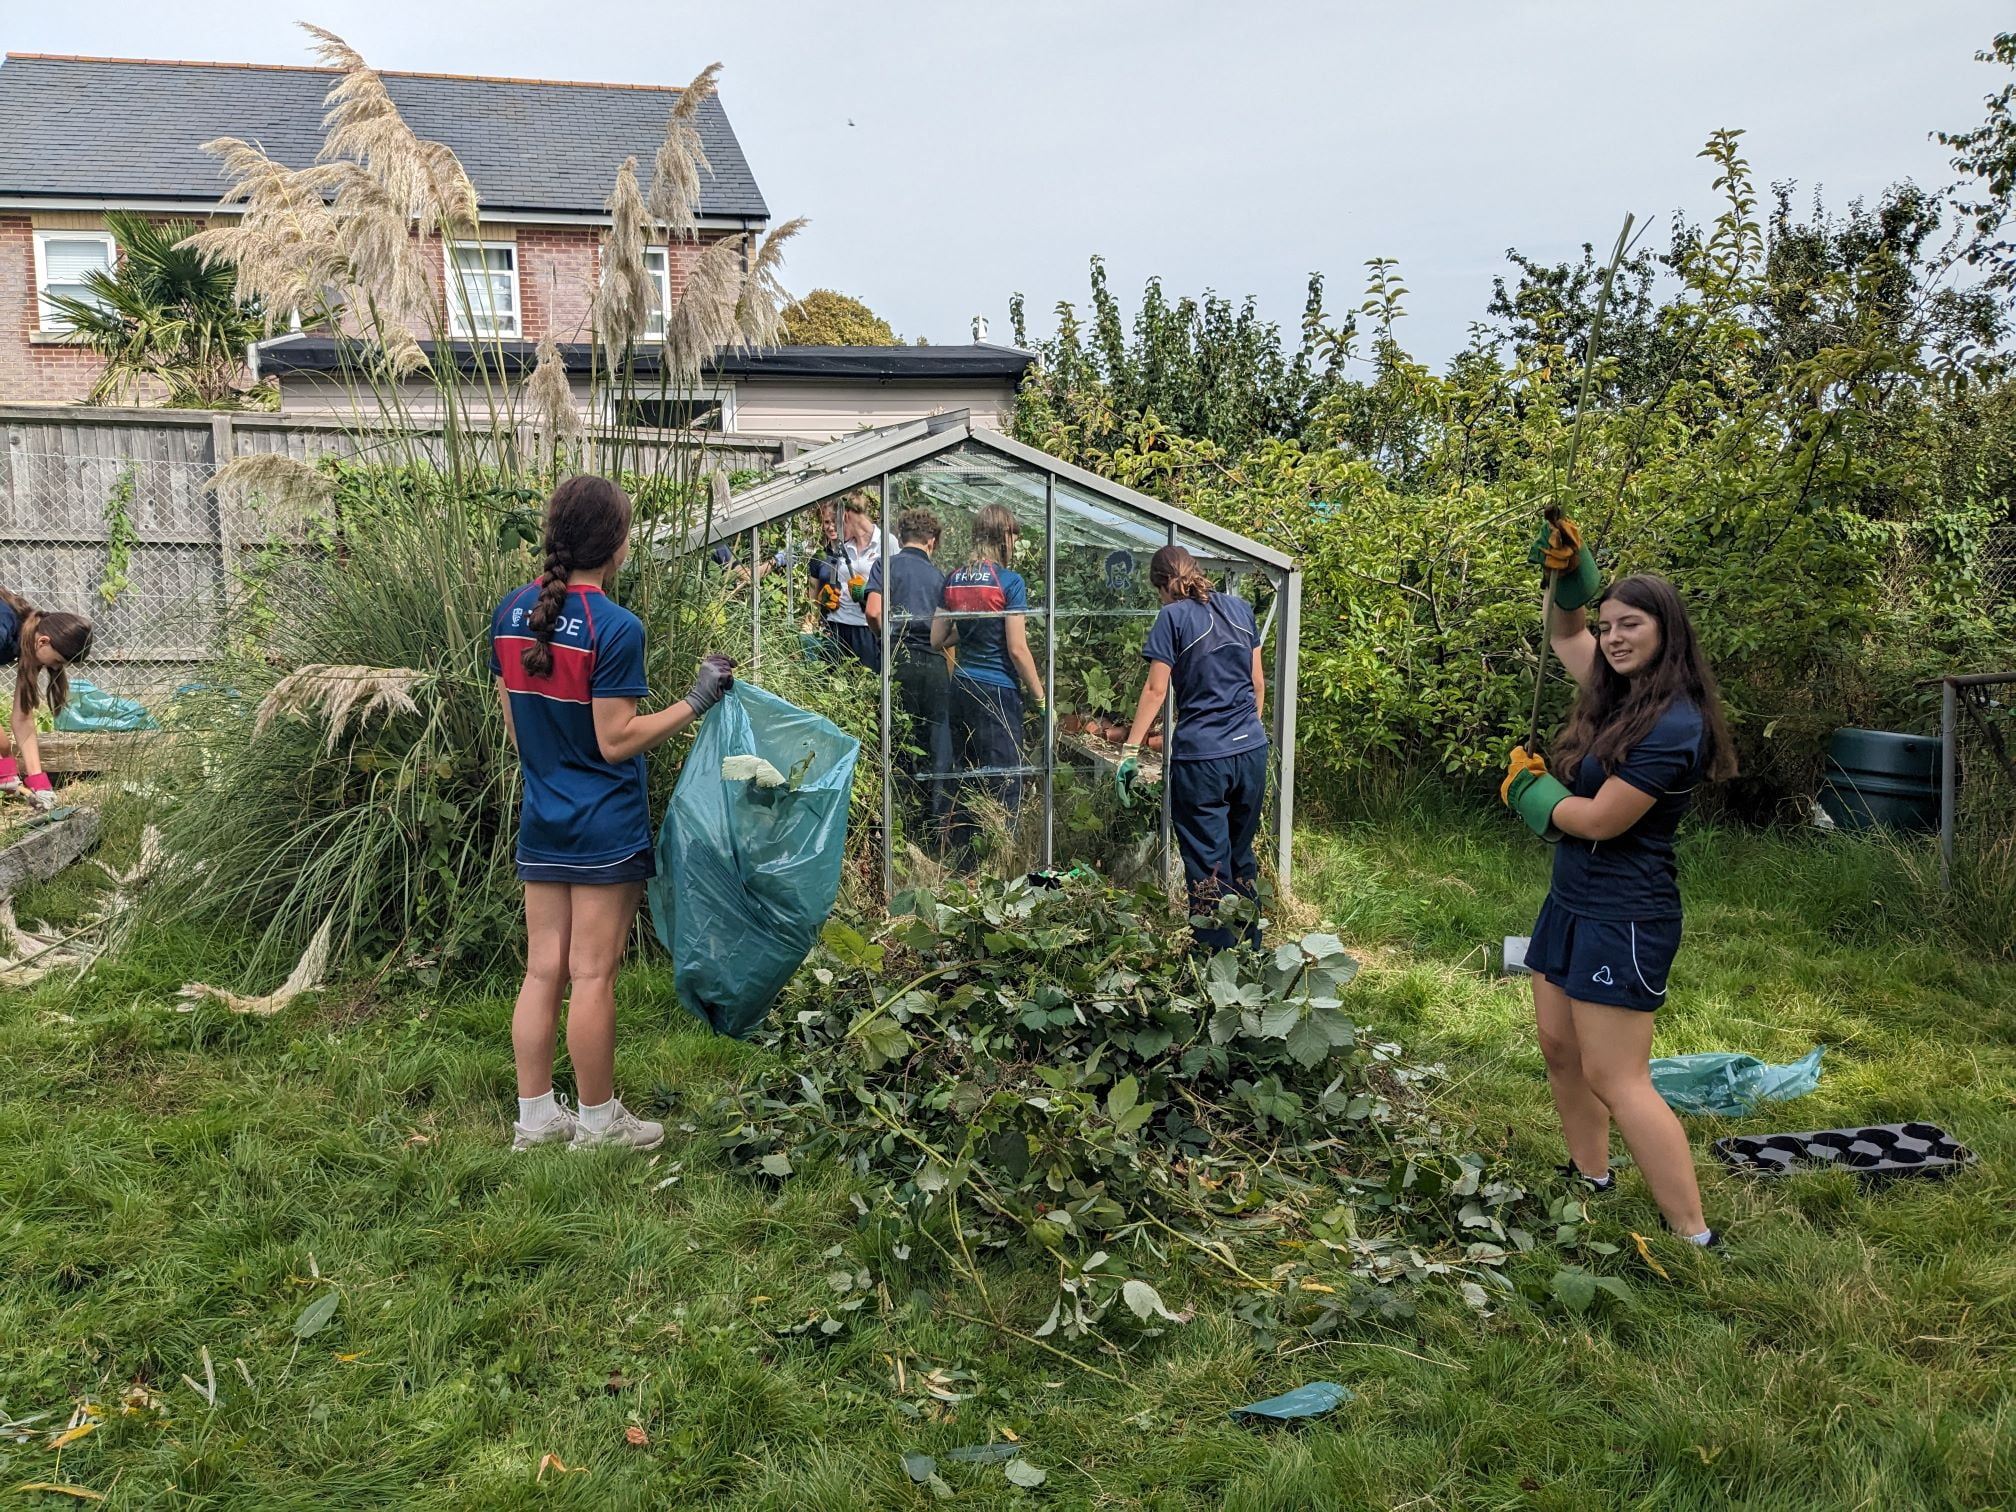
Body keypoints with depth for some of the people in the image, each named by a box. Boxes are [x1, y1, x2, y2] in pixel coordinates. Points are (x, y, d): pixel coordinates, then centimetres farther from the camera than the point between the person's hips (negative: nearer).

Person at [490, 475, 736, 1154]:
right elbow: (616, 741, -17)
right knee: (592, 976, 4)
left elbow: (513, 721, 11)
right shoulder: (615, 627, -18)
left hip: (541, 820, 7)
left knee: (543, 970, 13)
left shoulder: (512, 612, 3)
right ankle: (598, 1121, 18)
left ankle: (535, 1117, 23)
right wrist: (695, 701, -14)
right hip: (605, 828, -6)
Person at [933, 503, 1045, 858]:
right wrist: (1041, 698, -4)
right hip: (998, 691, -6)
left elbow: (937, 640, 10)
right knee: (1004, 784, -1)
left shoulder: (953, 579, 7)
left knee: (967, 777, 16)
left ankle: (959, 855, 21)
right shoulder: (1010, 581, -11)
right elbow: (1017, 649, -13)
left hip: (961, 686, 7)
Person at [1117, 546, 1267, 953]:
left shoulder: (1173, 617, -7)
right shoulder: (1240, 609, 8)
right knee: (1242, 857, 18)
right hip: (1251, 751, 6)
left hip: (1201, 758, -6)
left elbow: (1156, 689, -10)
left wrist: (1130, 750, -7)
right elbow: (1258, 681, 14)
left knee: (1209, 866, 3)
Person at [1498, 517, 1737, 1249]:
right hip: (1572, 901, 10)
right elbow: (1564, 636, 23)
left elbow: (1599, 818, -21)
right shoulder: (1620, 691, 6)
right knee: (1559, 1049, 16)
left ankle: (1695, 1236, 0)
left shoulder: (1674, 726, -21)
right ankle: (1592, 1180, 31)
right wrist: (1566, 575, 4)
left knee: (1614, 1078, -8)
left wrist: (1528, 789, -4)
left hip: (1623, 919, -10)